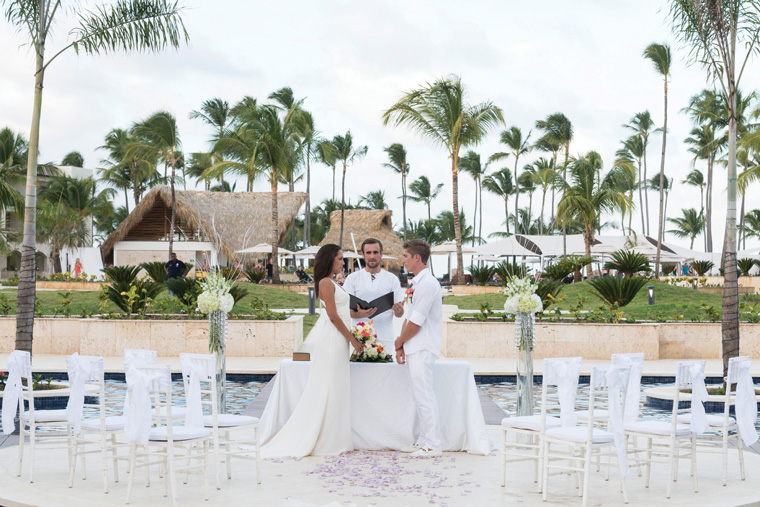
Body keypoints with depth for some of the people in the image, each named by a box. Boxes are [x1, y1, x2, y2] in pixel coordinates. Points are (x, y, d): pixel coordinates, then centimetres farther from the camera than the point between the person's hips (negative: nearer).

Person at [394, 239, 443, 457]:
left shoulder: (427, 284, -16)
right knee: (419, 396, 13)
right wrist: (401, 347, 9)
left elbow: (416, 323, -18)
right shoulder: (416, 283, 15)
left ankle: (432, 445, -3)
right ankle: (423, 440, 19)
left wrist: (399, 341, -3)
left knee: (424, 396, -7)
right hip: (414, 349, 10)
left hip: (422, 349, -10)